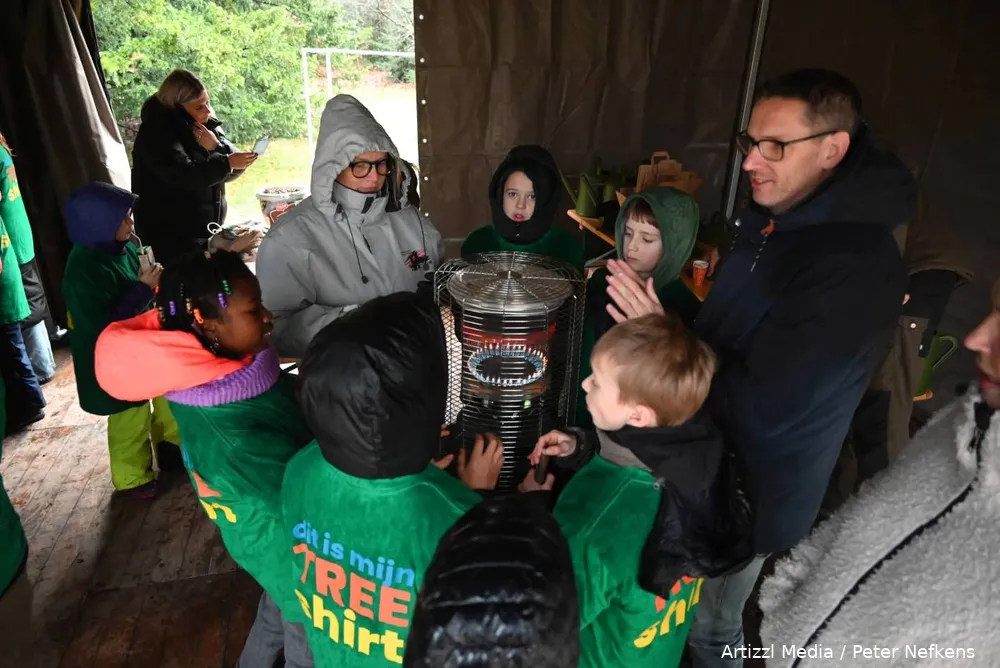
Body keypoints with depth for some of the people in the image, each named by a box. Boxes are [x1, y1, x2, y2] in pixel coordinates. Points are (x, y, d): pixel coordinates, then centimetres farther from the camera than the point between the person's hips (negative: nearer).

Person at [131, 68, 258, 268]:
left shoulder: (208, 125, 6)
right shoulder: (156, 131, -13)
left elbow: (232, 171, 1)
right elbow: (183, 175, -28)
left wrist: (216, 147, -16)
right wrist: (227, 162, -32)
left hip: (208, 231, 6)